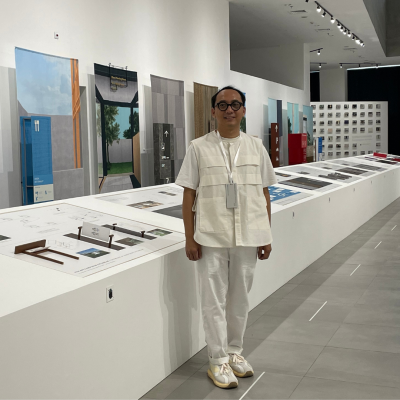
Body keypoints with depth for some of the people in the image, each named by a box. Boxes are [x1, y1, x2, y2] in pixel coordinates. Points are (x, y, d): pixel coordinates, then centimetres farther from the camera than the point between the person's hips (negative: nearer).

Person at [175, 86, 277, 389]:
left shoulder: (256, 147, 5)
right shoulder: (199, 148, -1)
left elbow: (264, 195, 8)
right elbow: (189, 195, -1)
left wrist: (266, 236, 6)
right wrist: (190, 238, -4)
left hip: (248, 237, 2)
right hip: (211, 237, -2)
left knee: (240, 298, 13)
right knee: (214, 299, 5)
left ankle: (235, 351, 31)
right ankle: (219, 361, 17)